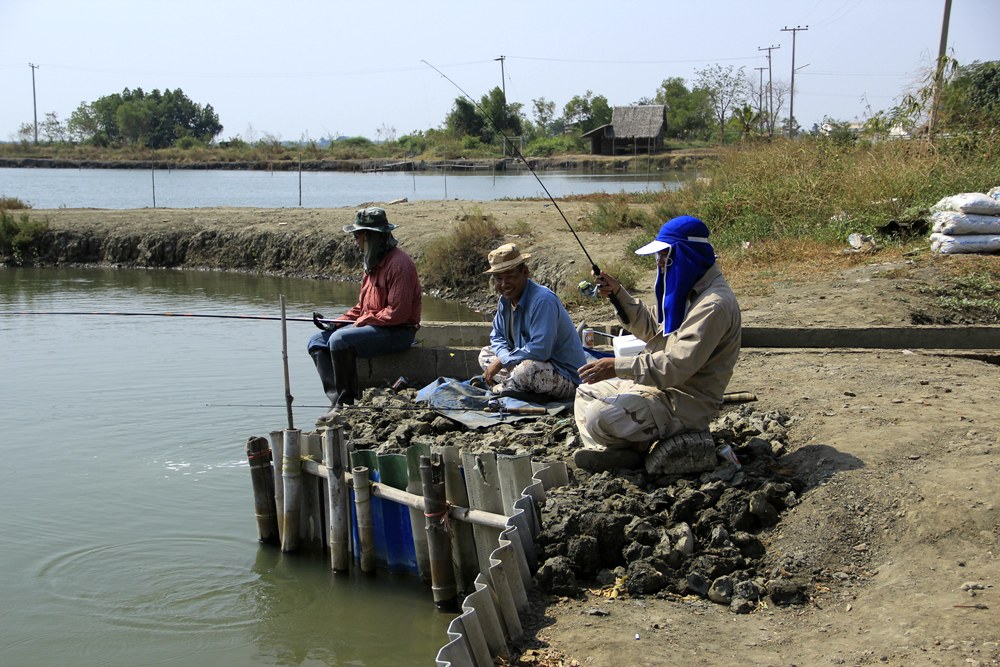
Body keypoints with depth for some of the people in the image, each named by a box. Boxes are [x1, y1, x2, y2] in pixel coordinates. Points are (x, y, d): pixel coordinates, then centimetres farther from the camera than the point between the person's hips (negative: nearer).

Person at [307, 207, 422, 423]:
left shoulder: (398, 263, -17)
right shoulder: (373, 263, 15)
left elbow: (398, 312, -23)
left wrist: (362, 321, -15)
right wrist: (336, 322, 4)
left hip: (397, 332, -10)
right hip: (370, 325, 10)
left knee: (340, 340, -28)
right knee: (317, 342, 1)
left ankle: (346, 403, -16)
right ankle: (337, 399, -11)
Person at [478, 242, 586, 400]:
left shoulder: (543, 300, -25)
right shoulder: (505, 301, 3)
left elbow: (540, 350, -32)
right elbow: (497, 337, 11)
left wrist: (502, 362, -22)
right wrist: (509, 360, -13)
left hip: (566, 377, -9)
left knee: (528, 368, -38)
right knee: (485, 354, 8)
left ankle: (497, 390, -8)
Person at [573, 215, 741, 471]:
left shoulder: (714, 305, -23)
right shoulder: (688, 290, 11)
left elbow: (678, 366, -28)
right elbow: (653, 330, 19)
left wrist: (618, 366, -26)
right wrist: (618, 294, 7)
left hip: (684, 403, -11)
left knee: (599, 417, -27)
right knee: (586, 392, 17)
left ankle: (636, 449, 2)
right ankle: (604, 450, -7)